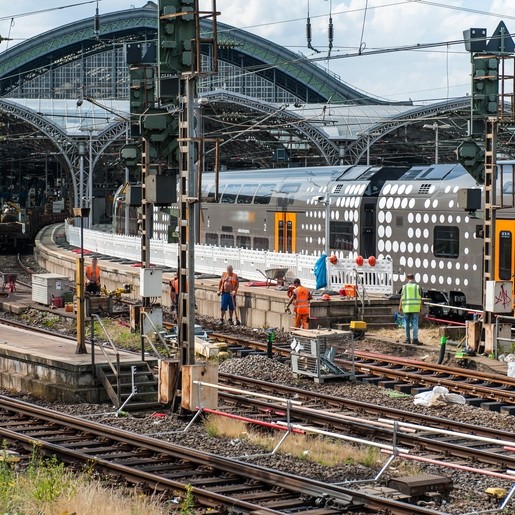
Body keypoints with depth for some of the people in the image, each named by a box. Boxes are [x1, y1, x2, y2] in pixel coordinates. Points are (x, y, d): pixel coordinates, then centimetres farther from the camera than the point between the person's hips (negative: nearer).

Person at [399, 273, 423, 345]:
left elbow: (402, 298, -1)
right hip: (415, 308, -1)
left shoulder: (404, 287, 0)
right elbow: (420, 298, -1)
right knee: (415, 324, 0)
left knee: (407, 324, 9)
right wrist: (421, 307, 7)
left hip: (406, 308, 1)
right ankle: (415, 339, -7)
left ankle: (408, 339, 13)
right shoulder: (417, 287, -1)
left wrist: (400, 306, 8)